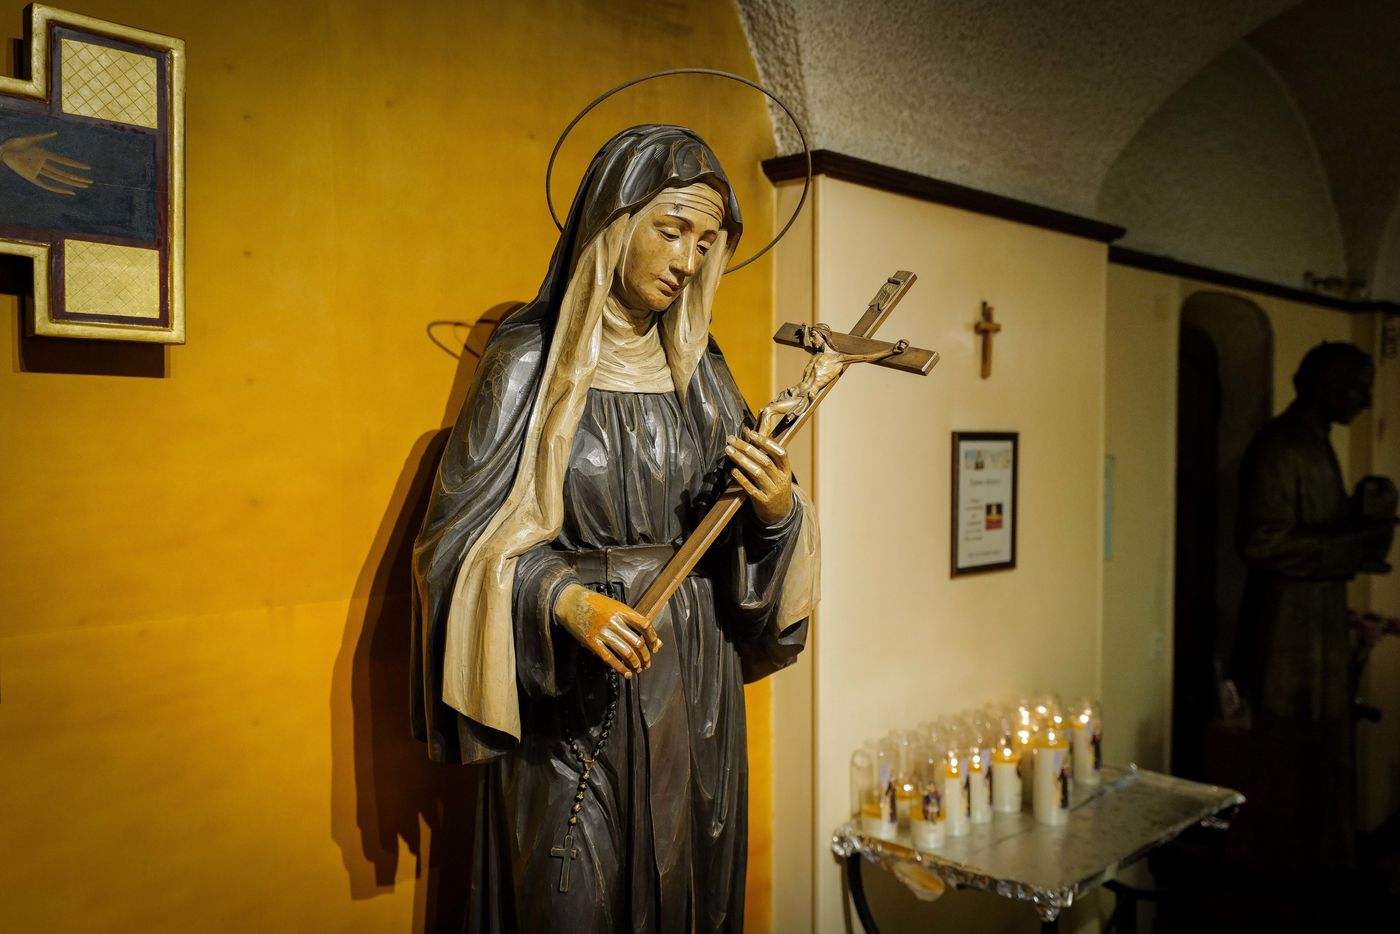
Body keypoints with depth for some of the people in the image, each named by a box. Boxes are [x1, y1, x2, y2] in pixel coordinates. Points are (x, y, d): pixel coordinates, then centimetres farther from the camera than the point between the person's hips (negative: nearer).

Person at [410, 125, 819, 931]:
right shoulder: (531, 361, -7)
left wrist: (779, 510, -14)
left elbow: (740, 538, 8)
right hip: (569, 694, -4)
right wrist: (568, 602, -26)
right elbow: (467, 535, -10)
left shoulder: (701, 368, 7)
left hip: (695, 688, 5)